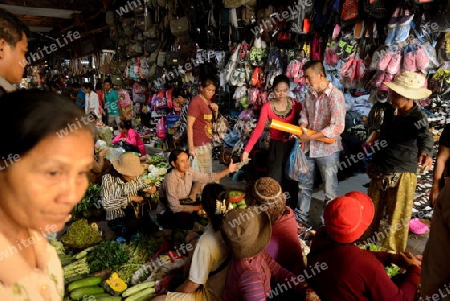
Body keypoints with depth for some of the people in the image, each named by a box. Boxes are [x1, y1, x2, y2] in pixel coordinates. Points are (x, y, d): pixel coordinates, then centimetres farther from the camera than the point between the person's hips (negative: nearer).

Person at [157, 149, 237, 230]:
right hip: (166, 214, -7)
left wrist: (228, 170, -13)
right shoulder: (170, 179, -29)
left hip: (181, 207, 7)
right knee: (187, 218, -33)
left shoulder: (189, 172, -9)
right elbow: (175, 207, -29)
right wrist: (198, 207, -29)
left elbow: (208, 177, -3)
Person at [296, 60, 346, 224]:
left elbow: (337, 127, -23)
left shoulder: (335, 95, -16)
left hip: (327, 149, -7)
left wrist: (309, 137, -22)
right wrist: (302, 128, -8)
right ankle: (301, 217, 38)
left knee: (330, 192, 9)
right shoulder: (310, 94, 4)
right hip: (309, 148, 7)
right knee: (304, 185, 19)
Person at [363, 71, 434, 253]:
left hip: (402, 175, -6)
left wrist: (425, 152, -59)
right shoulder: (389, 111, 4)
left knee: (397, 218, 5)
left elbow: (425, 137, -37)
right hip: (379, 172, 6)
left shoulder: (418, 117, -16)